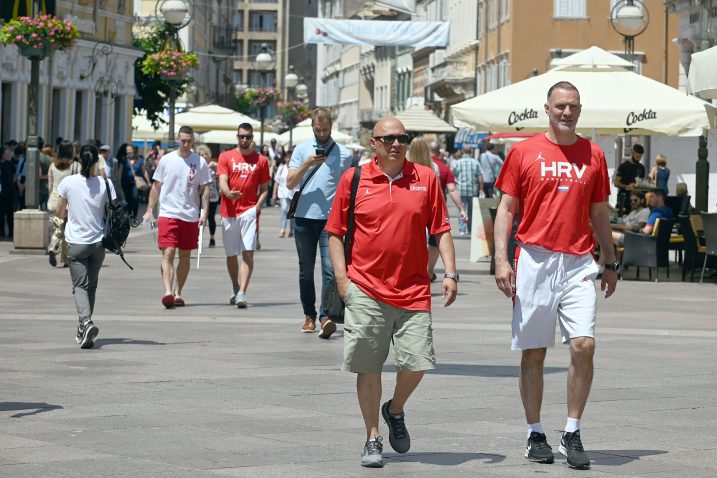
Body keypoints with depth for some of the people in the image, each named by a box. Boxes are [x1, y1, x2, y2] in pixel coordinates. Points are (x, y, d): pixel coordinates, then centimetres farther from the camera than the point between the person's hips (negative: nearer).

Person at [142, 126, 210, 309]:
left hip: (190, 216, 2)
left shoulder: (200, 162, 3)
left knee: (185, 256, 9)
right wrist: (149, 210, 5)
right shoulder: (166, 160, 3)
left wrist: (204, 213, -4)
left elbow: (204, 189, 6)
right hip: (168, 214, -1)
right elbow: (156, 186, 10)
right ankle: (168, 292, -21)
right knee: (168, 254, -13)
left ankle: (178, 293, 19)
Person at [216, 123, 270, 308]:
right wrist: (229, 193, -25)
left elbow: (264, 189, 10)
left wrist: (257, 207, -6)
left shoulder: (261, 160, 8)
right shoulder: (226, 157, 7)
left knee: (248, 252, -14)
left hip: (249, 211, -1)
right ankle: (235, 289, 31)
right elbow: (222, 182, -3)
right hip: (229, 211, 1)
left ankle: (242, 293, -18)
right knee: (231, 254, 11)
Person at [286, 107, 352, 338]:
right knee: (306, 270, 9)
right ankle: (309, 315, 19)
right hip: (304, 218, 2)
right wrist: (307, 164, -13)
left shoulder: (344, 154, 6)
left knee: (330, 269, -13)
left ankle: (326, 317, -19)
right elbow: (290, 183, 2)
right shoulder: (302, 149, 7)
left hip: (331, 219, -2)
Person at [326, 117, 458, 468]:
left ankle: (395, 410, 26)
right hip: (365, 290, -1)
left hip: (413, 291, 1)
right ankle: (372, 438, 12)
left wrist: (450, 273, 0)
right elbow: (335, 232, 7)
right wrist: (341, 278, -2)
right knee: (368, 366, 0)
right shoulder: (354, 179, 3)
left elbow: (441, 230, 9)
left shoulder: (425, 178, 7)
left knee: (417, 361, -4)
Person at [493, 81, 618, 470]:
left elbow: (599, 214, 16)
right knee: (533, 351, 4)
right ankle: (535, 435, 14)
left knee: (584, 344, -11)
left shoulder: (593, 155, 10)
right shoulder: (524, 152, 3)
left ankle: (572, 434, -1)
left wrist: (610, 264, 16)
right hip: (535, 260, -1)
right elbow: (505, 208, 3)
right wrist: (501, 259, -7)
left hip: (578, 263, 1)